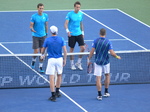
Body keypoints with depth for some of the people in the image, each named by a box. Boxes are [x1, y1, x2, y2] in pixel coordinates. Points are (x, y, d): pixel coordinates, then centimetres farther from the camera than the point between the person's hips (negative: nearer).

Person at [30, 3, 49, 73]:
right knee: (36, 51, -5)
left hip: (43, 36, 3)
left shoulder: (45, 16, 0)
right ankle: (33, 61, 29)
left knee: (42, 51, 1)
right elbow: (31, 26, -9)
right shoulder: (34, 16, -11)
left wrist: (46, 33, 15)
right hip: (35, 36, -3)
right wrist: (32, 29, -31)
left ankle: (40, 67, 8)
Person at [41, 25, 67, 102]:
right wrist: (64, 60, 6)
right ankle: (57, 92, 32)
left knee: (51, 78, -2)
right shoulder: (61, 39, -1)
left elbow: (43, 50, 10)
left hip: (51, 59, -2)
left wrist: (42, 55, 31)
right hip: (59, 59, 2)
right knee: (59, 75, 22)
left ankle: (53, 95, -6)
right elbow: (65, 50, -4)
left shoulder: (47, 40, -3)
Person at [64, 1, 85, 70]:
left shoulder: (81, 14, 5)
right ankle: (72, 64, 18)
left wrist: (82, 32, 16)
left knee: (82, 48, -6)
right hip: (72, 34, -4)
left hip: (79, 34, 4)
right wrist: (67, 31, -32)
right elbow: (66, 24, -16)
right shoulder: (70, 14, -10)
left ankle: (78, 63, 10)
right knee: (71, 50, 4)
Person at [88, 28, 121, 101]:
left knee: (98, 78, 1)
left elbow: (92, 51, -10)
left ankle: (99, 95, -1)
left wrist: (89, 59, 2)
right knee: (107, 75, 23)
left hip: (97, 61, -1)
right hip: (105, 61, 1)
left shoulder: (95, 41, -7)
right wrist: (117, 57, 6)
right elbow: (112, 53, -12)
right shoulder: (108, 42, -9)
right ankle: (106, 92, 26)